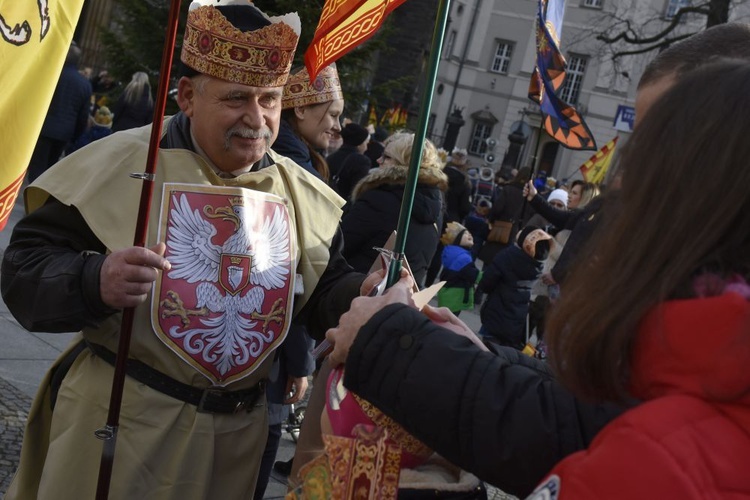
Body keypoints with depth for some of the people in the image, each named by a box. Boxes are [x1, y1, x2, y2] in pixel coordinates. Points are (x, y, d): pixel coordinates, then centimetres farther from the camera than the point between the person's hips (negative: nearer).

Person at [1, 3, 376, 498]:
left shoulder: (303, 193, 3)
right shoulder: (120, 163, -11)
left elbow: (326, 293, 8)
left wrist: (363, 295, -14)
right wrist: (96, 283, -31)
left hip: (239, 430, 4)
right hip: (118, 418, -4)